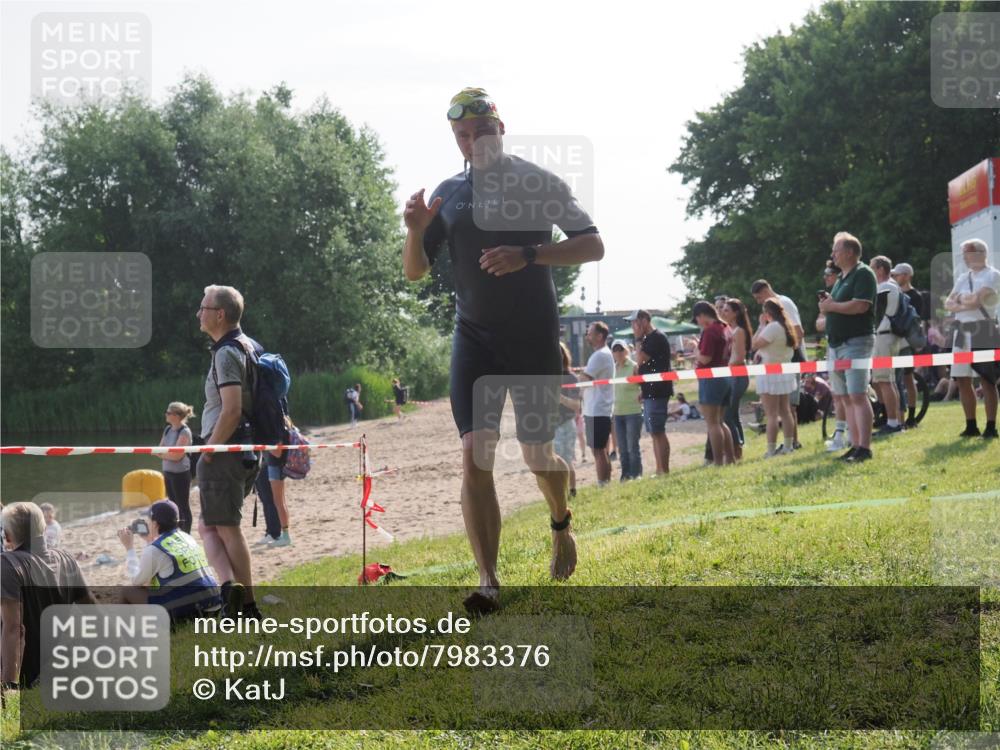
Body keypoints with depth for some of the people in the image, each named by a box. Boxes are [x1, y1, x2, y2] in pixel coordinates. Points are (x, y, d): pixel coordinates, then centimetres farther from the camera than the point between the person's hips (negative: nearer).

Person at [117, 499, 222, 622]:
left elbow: (137, 581, 6)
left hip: (183, 610, -7)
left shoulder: (154, 550, -9)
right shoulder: (187, 538, 13)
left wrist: (129, 548, 13)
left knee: (128, 592, 7)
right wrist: (149, 541, 32)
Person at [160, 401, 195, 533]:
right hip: (168, 472, 8)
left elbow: (176, 455, -20)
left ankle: (186, 535, 4)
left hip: (180, 473, -8)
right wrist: (167, 454, -11)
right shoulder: (168, 429, 8)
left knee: (183, 506, -1)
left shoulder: (184, 432, -16)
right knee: (174, 505, 15)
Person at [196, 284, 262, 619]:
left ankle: (246, 604, -5)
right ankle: (232, 586, 1)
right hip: (246, 451, 10)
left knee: (227, 528, -3)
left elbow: (231, 410, -23)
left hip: (225, 451, -10)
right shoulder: (249, 346, 15)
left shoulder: (227, 353, -15)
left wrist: (209, 451, -15)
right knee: (208, 526, 14)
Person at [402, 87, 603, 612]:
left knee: (539, 455, 3)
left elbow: (593, 246, -7)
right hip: (474, 338, 2)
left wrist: (529, 255, -21)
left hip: (535, 337, -2)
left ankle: (561, 525, 37)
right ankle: (488, 581, -12)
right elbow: (414, 272, 9)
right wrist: (415, 232, -12)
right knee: (475, 454, -11)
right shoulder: (448, 194, 9)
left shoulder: (537, 183, -2)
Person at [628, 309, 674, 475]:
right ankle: (660, 469, 14)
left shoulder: (657, 338, -13)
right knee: (654, 433, 11)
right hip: (650, 392, 10)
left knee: (658, 432, -10)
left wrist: (638, 340, -9)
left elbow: (641, 359, -20)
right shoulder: (648, 339, 17)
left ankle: (664, 470, -9)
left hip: (657, 392, -10)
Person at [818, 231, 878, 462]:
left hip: (857, 341, -9)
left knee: (858, 395, -13)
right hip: (837, 343, 9)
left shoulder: (863, 274, -7)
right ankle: (855, 445, 9)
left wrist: (832, 306, -10)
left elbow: (860, 306, -20)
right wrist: (826, 304, 5)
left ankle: (864, 447, -15)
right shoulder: (842, 278, 21)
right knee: (847, 398, 7)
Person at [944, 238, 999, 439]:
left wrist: (961, 299, 1)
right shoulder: (963, 278, 18)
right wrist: (966, 303, -8)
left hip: (983, 330, -7)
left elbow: (977, 300, -16)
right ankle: (971, 426, 15)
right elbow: (948, 304, 10)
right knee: (962, 380, 6)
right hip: (962, 331, 7)